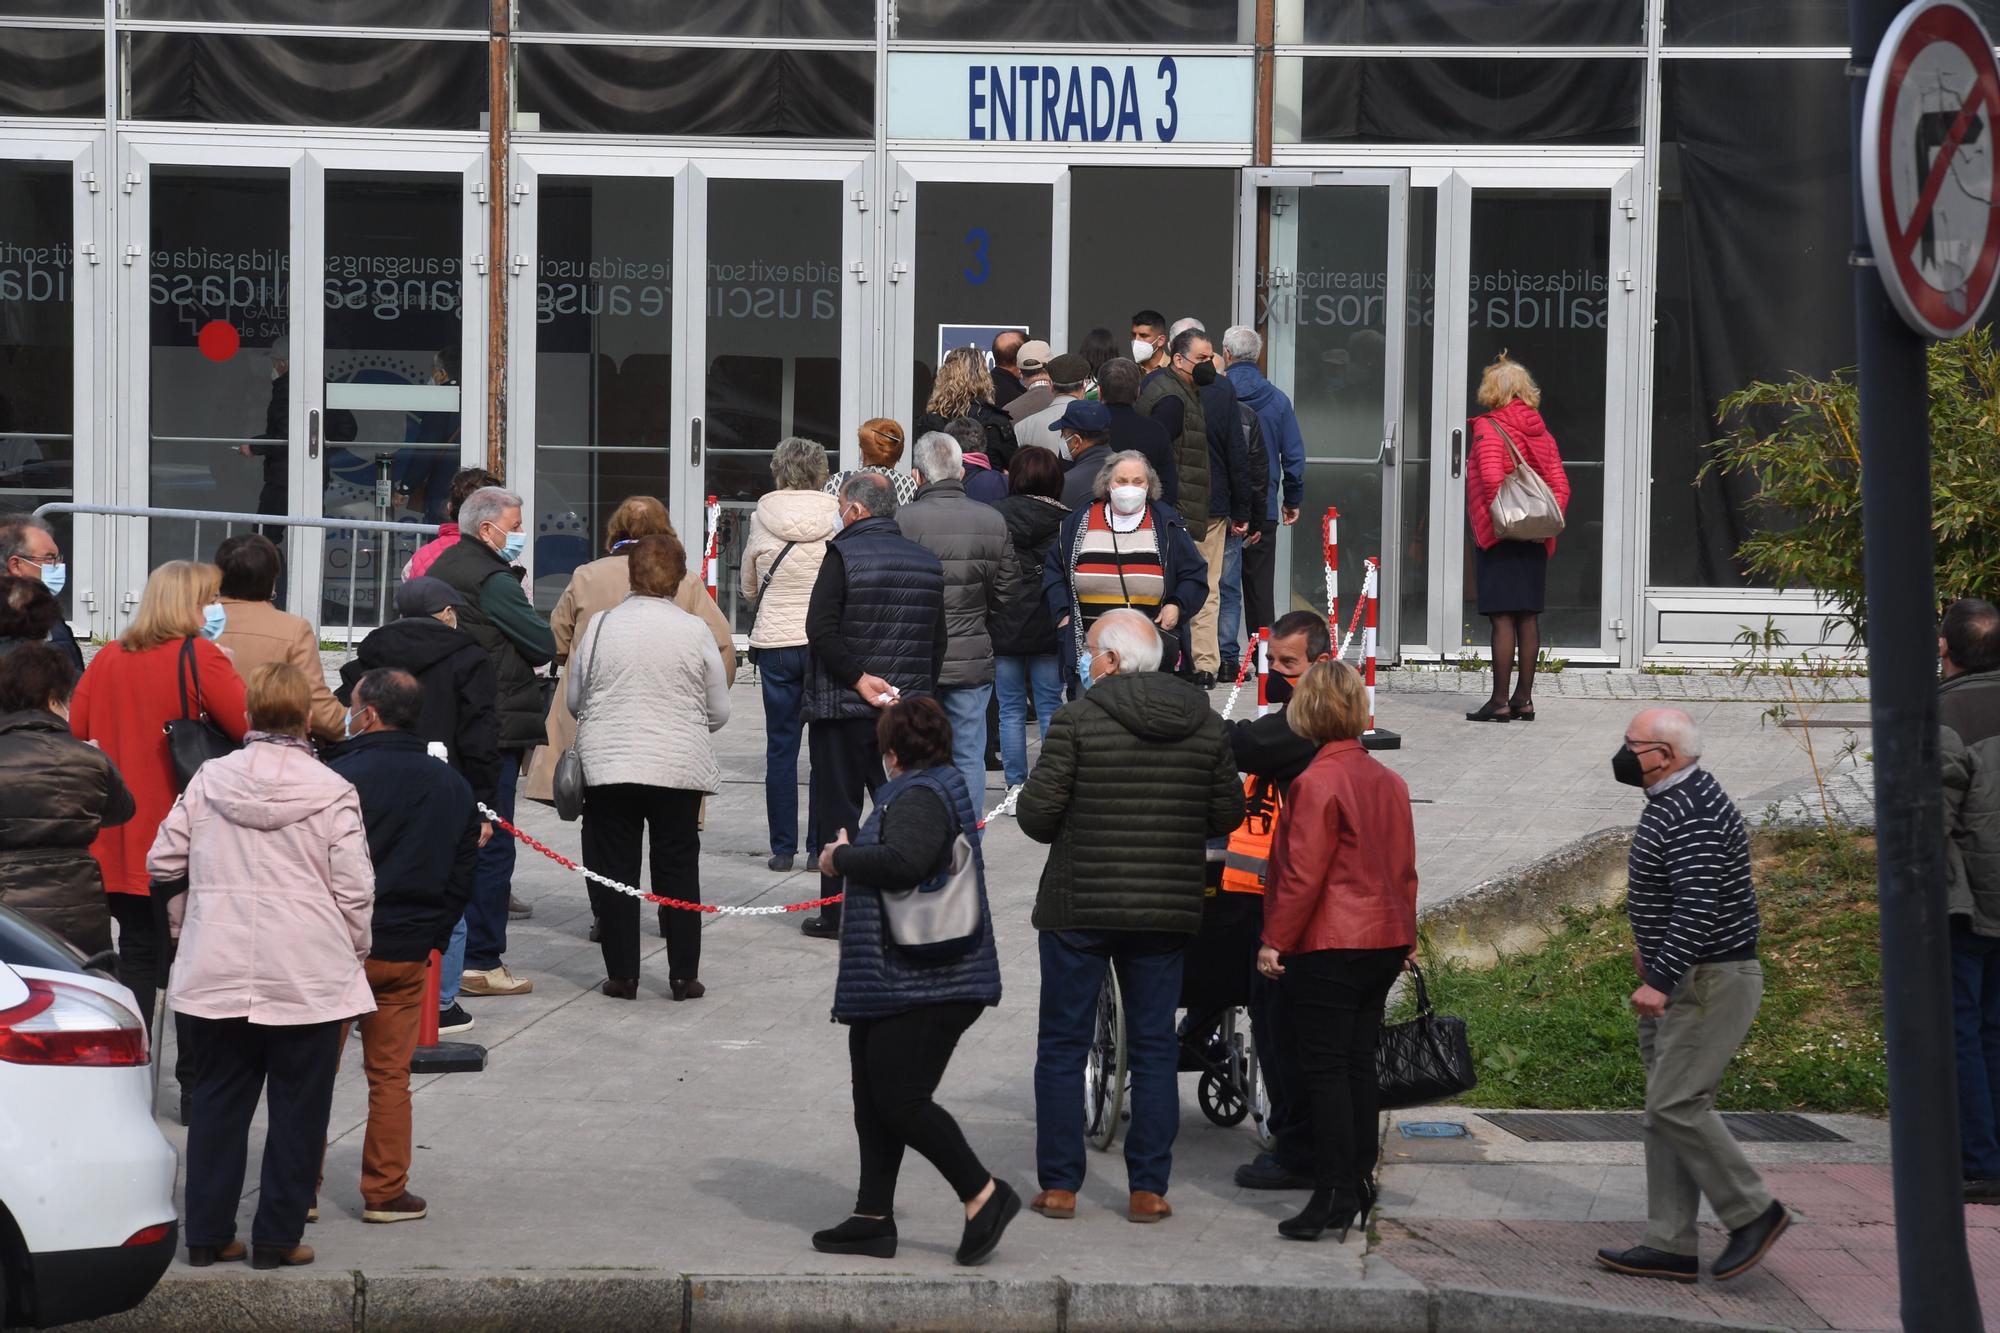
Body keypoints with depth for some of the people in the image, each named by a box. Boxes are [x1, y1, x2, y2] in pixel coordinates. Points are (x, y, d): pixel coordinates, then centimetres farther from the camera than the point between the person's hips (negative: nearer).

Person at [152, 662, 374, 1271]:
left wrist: (185, 917, 23)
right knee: (298, 1108, 7)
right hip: (308, 975, -3)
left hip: (218, 971, 3)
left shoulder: (208, 781, 0)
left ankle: (208, 1233, 15)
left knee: (218, 1100, 13)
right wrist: (356, 949, 7)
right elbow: (355, 888, -9)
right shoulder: (332, 792, -9)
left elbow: (163, 861, 6)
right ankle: (278, 1237, 9)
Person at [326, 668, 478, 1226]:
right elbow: (463, 873, 11)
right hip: (410, 951, 4)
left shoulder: (343, 777, -14)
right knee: (391, 1075, 11)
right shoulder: (453, 785, 6)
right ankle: (385, 1191, 11)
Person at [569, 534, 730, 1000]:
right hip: (679, 769, 0)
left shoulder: (601, 625, -3)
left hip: (607, 768, 0)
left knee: (614, 872, 8)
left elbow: (574, 698, 6)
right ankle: (684, 975, 11)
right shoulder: (695, 631, -5)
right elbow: (720, 711, 3)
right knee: (678, 871, 10)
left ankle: (622, 975, 8)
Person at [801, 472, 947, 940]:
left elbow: (820, 629, -18)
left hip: (844, 708, -5)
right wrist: (918, 689, 14)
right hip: (910, 707, 5)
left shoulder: (843, 555, -10)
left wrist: (858, 678, -14)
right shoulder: (928, 563, 8)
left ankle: (837, 913, 5)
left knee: (839, 810, 3)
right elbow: (938, 639, 12)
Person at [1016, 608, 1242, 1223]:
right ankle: (1149, 1189, 9)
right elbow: (1228, 813, 5)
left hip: (1077, 907, -3)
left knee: (1062, 1046, 8)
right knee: (1154, 1048, 11)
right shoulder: (1205, 724, 1)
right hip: (1167, 911, 3)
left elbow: (1036, 812, -13)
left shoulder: (1079, 718, -12)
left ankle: (1059, 1185, 10)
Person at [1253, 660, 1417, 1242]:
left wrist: (1274, 940, -11)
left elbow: (1303, 873, -18)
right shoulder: (1389, 780, 9)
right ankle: (1361, 1183, 19)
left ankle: (1334, 1196, -5)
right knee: (1359, 1062, 14)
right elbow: (1404, 866, 15)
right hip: (1385, 941, 8)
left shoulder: (1317, 782, -16)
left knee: (1325, 1069, -4)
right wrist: (1405, 936, 23)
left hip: (1329, 947, -8)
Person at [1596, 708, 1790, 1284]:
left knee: (1675, 1104, -13)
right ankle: (1670, 1245, 9)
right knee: (1668, 1107, 8)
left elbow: (1698, 908, -28)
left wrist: (1658, 980, -30)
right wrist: (1651, 947, 33)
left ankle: (1753, 1212, 0)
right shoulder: (1674, 799, 13)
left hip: (1710, 980, -11)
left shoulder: (1692, 816, -21)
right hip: (1680, 979, 11)